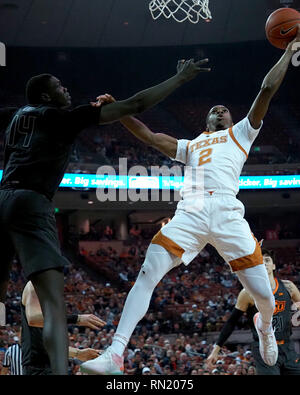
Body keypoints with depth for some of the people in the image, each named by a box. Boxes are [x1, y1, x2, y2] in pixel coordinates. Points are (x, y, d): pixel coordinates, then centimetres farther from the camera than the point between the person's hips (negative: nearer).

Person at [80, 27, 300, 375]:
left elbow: (267, 89, 20)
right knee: (146, 276, -16)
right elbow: (149, 136, 32)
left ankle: (265, 327, 33)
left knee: (263, 295, -5)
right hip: (189, 213, 2)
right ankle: (114, 355, -19)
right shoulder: (190, 145, 33)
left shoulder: (240, 133, 25)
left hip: (227, 212, -2)